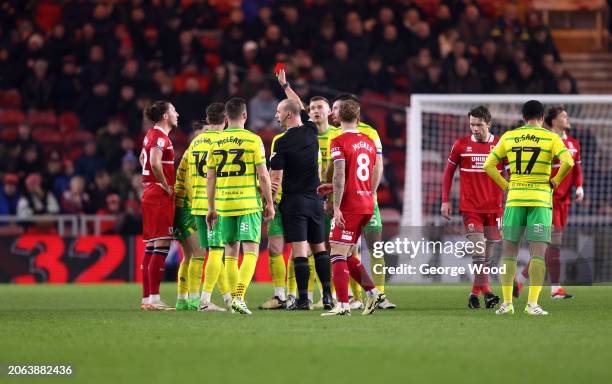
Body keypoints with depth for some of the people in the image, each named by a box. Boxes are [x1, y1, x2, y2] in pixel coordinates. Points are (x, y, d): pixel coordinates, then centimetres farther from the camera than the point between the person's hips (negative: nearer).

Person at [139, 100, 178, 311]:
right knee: (162, 245, -10)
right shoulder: (160, 136, -14)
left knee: (151, 246, 10)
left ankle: (147, 298, 11)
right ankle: (154, 298, -13)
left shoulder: (151, 134, 15)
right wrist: (166, 187, -19)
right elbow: (155, 163, -30)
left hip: (150, 195, 10)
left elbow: (142, 159, 31)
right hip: (161, 197, -10)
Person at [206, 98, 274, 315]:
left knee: (231, 252, 13)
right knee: (251, 250, -2)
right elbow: (263, 175, -6)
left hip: (223, 204, 3)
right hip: (249, 203, -3)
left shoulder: (216, 142, 5)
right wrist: (269, 203, 3)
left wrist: (211, 208, 14)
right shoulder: (253, 140, -5)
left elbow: (210, 178, 7)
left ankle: (234, 298, 15)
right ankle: (239, 296, -17)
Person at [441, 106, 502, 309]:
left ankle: (475, 293, 18)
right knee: (478, 250, -14)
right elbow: (448, 172, 9)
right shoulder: (461, 145, 1)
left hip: (494, 207, 2)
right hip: (470, 207, -2)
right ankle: (486, 292, -18)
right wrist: (445, 201, 5)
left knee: (488, 254, 6)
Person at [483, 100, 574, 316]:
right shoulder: (551, 138, 0)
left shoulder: (508, 137, 7)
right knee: (538, 253, -1)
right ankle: (532, 304, -10)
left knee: (508, 251, 9)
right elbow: (568, 162, -15)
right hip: (541, 199, -2)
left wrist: (505, 185, 11)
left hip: (514, 200, 2)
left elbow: (488, 165, 4)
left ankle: (507, 303, 4)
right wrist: (555, 182, -1)